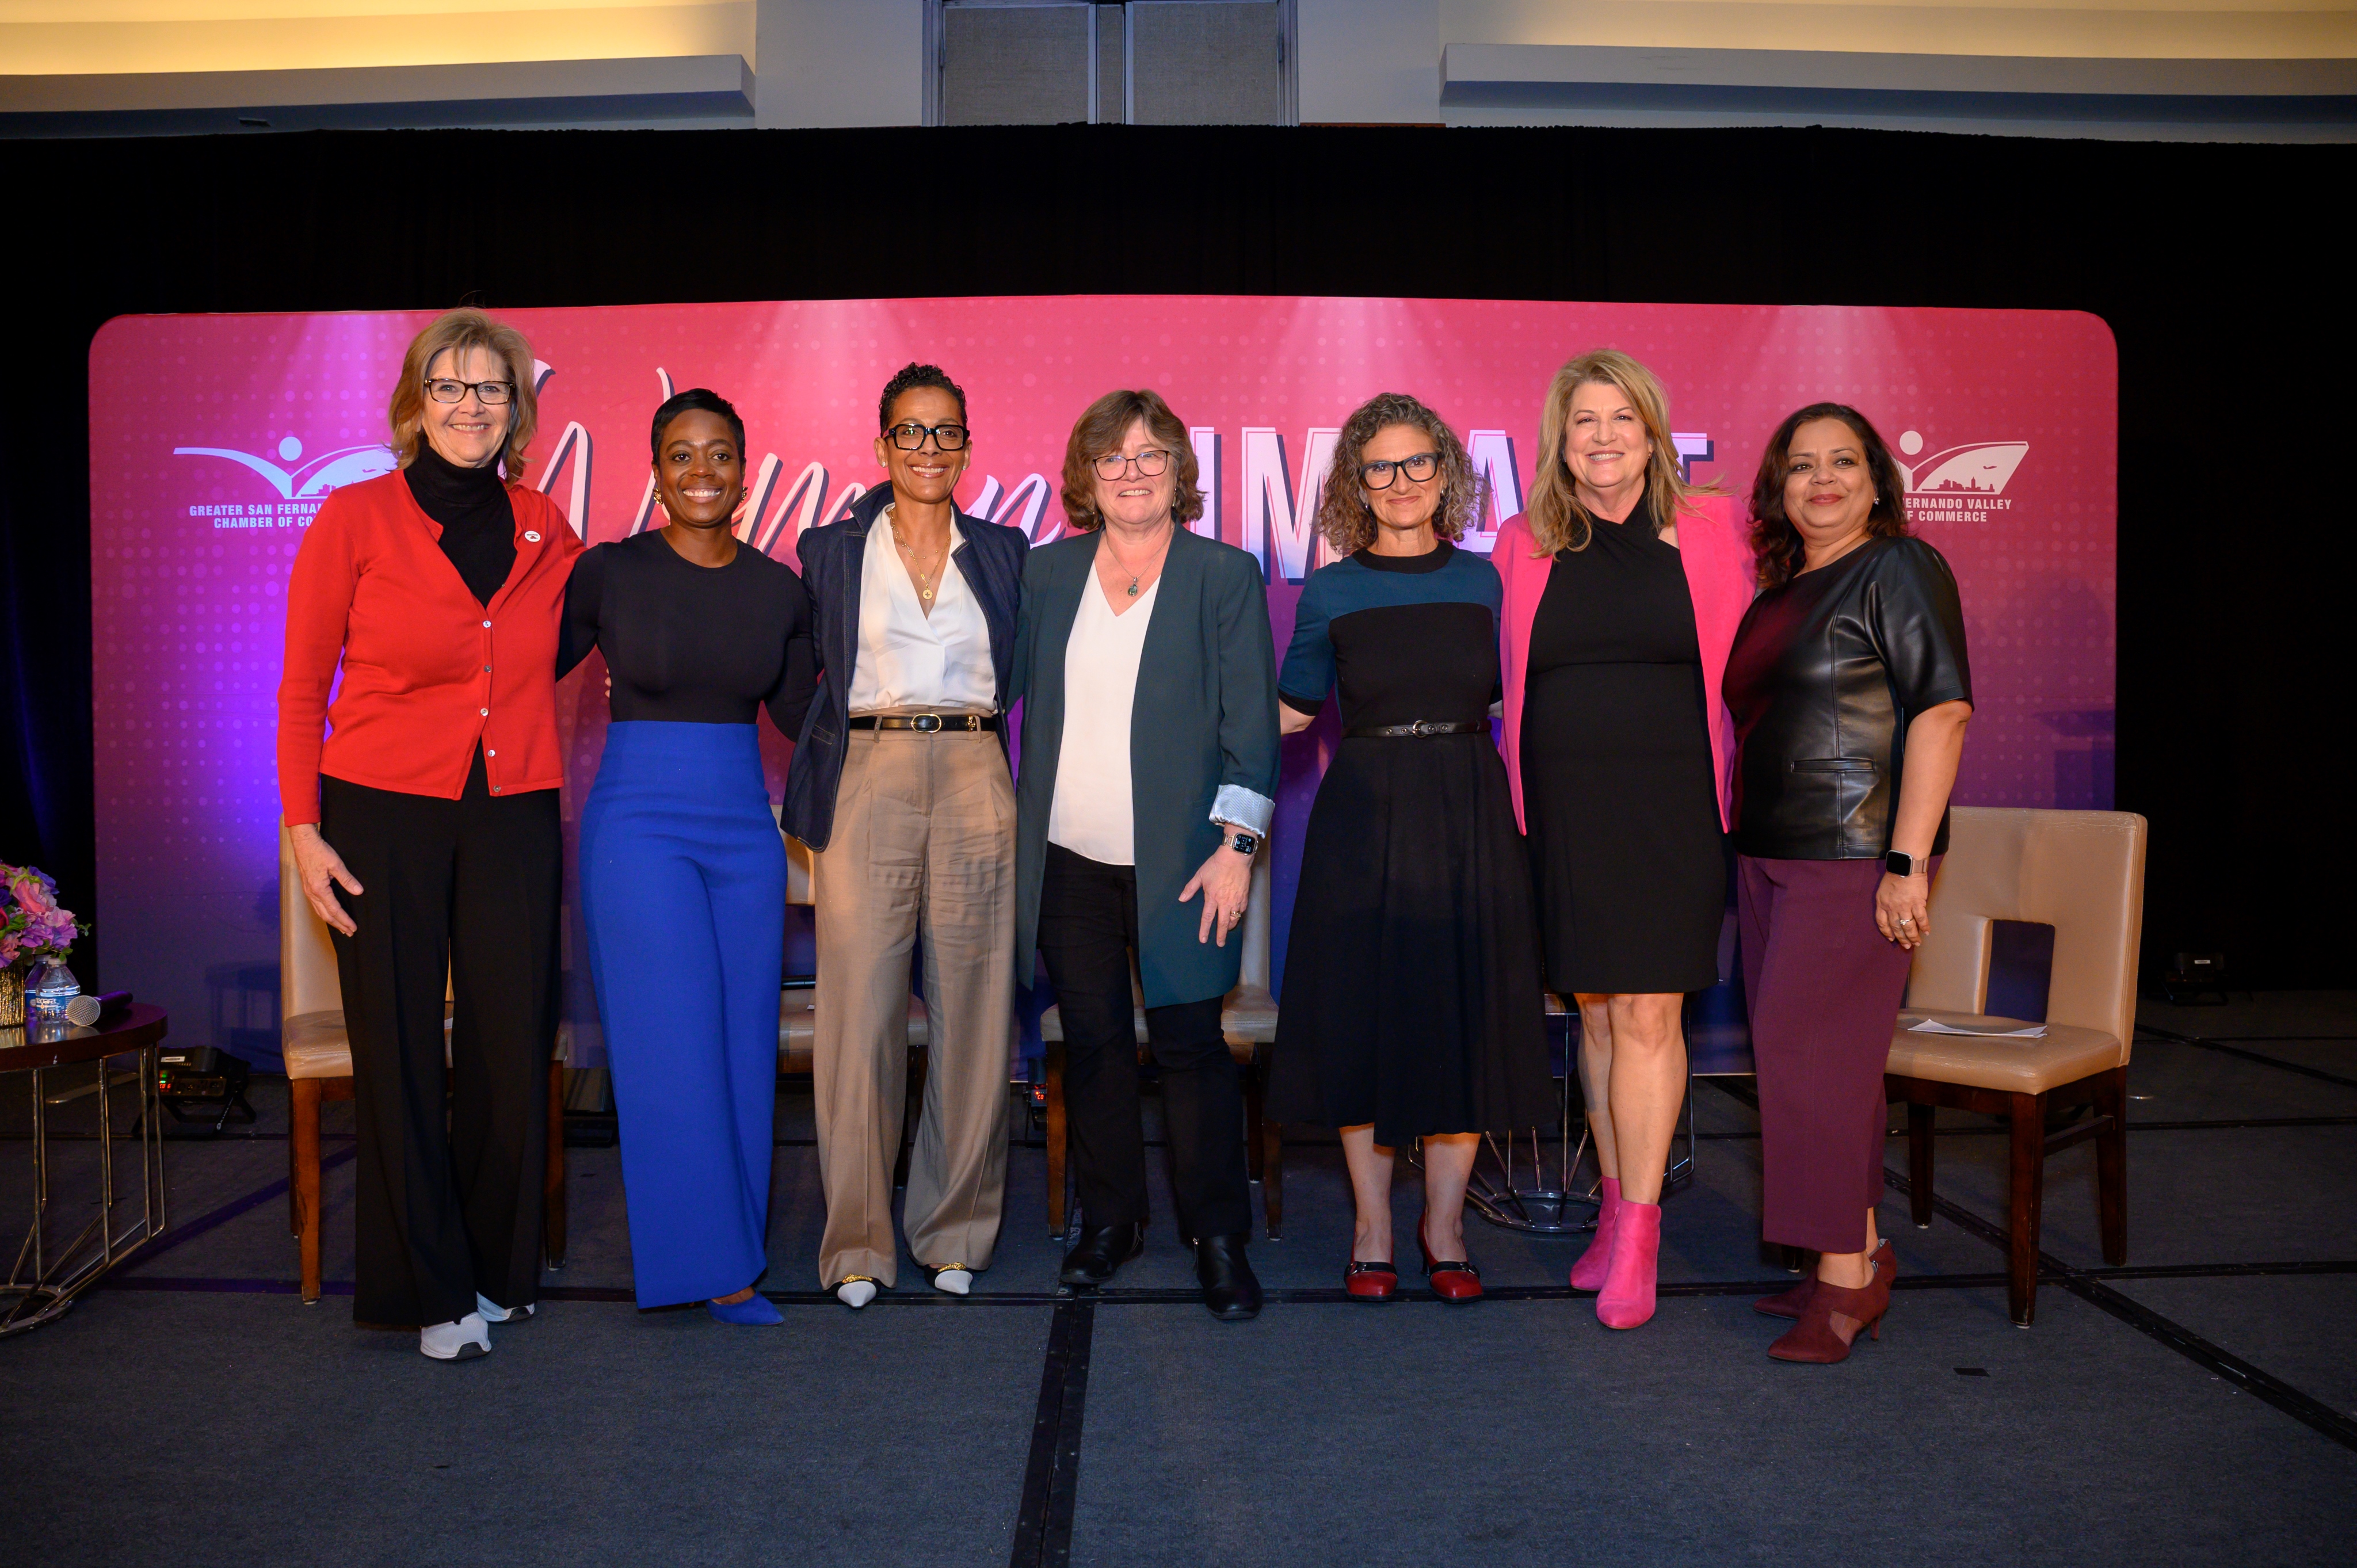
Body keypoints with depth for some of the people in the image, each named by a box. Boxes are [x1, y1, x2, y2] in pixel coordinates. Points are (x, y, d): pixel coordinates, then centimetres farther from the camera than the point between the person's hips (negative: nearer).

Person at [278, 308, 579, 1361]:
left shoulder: (546, 532, 7)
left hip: (513, 818, 3)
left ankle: (499, 1270, 25)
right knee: (399, 1053, 4)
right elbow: (301, 689, 1)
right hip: (383, 812, -2)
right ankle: (432, 1291, 19)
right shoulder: (356, 517, -2)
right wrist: (303, 830, -4)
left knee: (512, 1047, 5)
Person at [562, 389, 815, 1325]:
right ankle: (712, 1262, 9)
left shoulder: (779, 589, 7)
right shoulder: (610, 572, -3)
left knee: (744, 1044, 6)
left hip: (745, 830, 4)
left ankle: (731, 1256, 20)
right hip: (639, 823, -3)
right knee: (672, 1043, -3)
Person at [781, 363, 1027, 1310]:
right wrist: (821, 764, 2)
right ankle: (857, 1243, 8)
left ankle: (955, 1231, 17)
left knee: (972, 1013, 3)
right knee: (860, 1011, -3)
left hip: (977, 786, 1)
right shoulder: (830, 550, 9)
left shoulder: (1004, 551, 12)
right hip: (868, 782, -1)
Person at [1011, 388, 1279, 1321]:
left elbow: (1250, 720, -3)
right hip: (1068, 861, 3)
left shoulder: (1226, 576, 1)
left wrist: (1237, 845, -10)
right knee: (1091, 1042, 10)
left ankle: (1219, 1236, 14)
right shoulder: (1045, 573, 10)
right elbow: (1008, 692, 12)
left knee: (1191, 1043, 0)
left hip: (1177, 862, -3)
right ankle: (1109, 1219, 26)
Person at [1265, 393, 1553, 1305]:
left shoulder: (1480, 581, 7)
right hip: (1363, 819, -1)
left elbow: (1485, 698, 14)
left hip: (1469, 817, 1)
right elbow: (1291, 709, 10)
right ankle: (1372, 1230, 18)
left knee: (1467, 1018, 3)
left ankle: (1444, 1226, 19)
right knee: (1362, 1017, 3)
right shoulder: (1331, 592, 3)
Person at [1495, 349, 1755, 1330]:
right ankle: (1616, 1210, 24)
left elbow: (1741, 670, 6)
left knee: (1648, 1017, -5)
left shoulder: (1705, 530, 4)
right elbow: (1509, 682, 12)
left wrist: (1741, 796, 1)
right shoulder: (1523, 546, 7)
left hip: (1671, 804, -2)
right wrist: (1517, 798, 5)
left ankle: (1638, 1242, 4)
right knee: (1595, 1015, 9)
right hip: (1566, 810, 2)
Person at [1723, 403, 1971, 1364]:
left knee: (1810, 1055, -7)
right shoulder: (1779, 593, 17)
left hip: (1854, 856, -8)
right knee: (1812, 1058, 11)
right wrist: (1748, 854, 16)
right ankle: (1861, 1256, 22)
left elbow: (1942, 710, -15)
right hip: (1772, 856, 8)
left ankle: (1845, 1275, 5)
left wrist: (1908, 862, -21)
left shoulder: (1899, 570, -6)